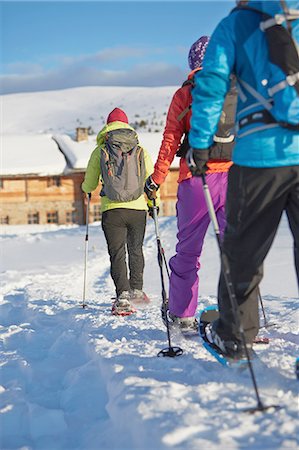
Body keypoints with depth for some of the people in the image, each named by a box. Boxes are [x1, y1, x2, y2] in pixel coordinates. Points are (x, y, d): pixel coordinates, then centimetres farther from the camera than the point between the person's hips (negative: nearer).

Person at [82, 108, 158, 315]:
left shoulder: (99, 151, 3)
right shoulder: (140, 150, 6)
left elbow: (89, 185, 7)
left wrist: (86, 189, 31)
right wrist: (153, 204, 21)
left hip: (112, 210, -2)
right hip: (138, 208, 2)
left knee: (117, 253, 0)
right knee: (136, 250, 20)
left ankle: (123, 296, -13)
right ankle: (136, 289, 27)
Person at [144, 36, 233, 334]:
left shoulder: (185, 93, 6)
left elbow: (171, 140, 1)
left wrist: (156, 179, 6)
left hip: (196, 178, -1)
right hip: (235, 175, 1)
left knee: (188, 248, 7)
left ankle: (181, 315, 12)